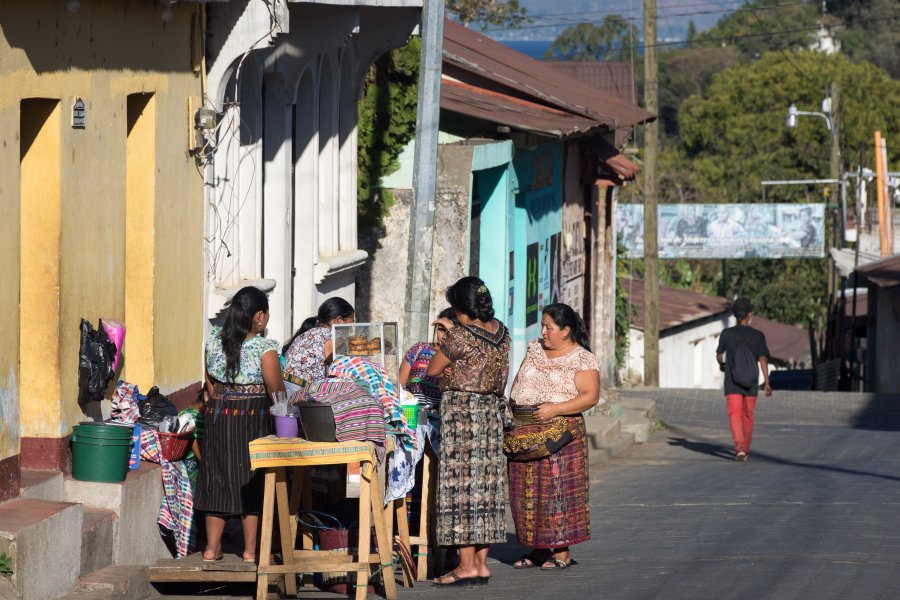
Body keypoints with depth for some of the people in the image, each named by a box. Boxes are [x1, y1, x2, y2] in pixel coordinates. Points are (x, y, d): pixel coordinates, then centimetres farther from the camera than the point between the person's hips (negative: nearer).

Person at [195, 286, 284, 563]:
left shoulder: (214, 340, 1)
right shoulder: (264, 348, -14)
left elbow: (210, 384, 9)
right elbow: (276, 391, -11)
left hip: (218, 415, 5)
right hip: (253, 417, -5)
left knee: (217, 477, 12)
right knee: (251, 481, 5)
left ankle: (212, 547, 15)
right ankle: (251, 549, 8)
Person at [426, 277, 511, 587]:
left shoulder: (459, 336, -15)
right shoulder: (501, 332, 7)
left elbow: (431, 371, -5)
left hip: (461, 410, -8)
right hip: (492, 410, 8)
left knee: (459, 483, -5)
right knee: (486, 484, 8)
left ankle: (467, 565, -8)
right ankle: (481, 562, 10)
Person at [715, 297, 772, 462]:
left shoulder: (727, 334, -4)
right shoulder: (758, 336, -4)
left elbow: (719, 355, 9)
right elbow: (763, 360, -9)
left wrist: (721, 364, 31)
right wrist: (767, 383, -8)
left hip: (732, 383, -1)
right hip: (751, 384, 1)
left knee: (735, 415, -6)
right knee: (748, 417, 15)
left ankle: (739, 448, -26)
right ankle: (746, 450, 27)